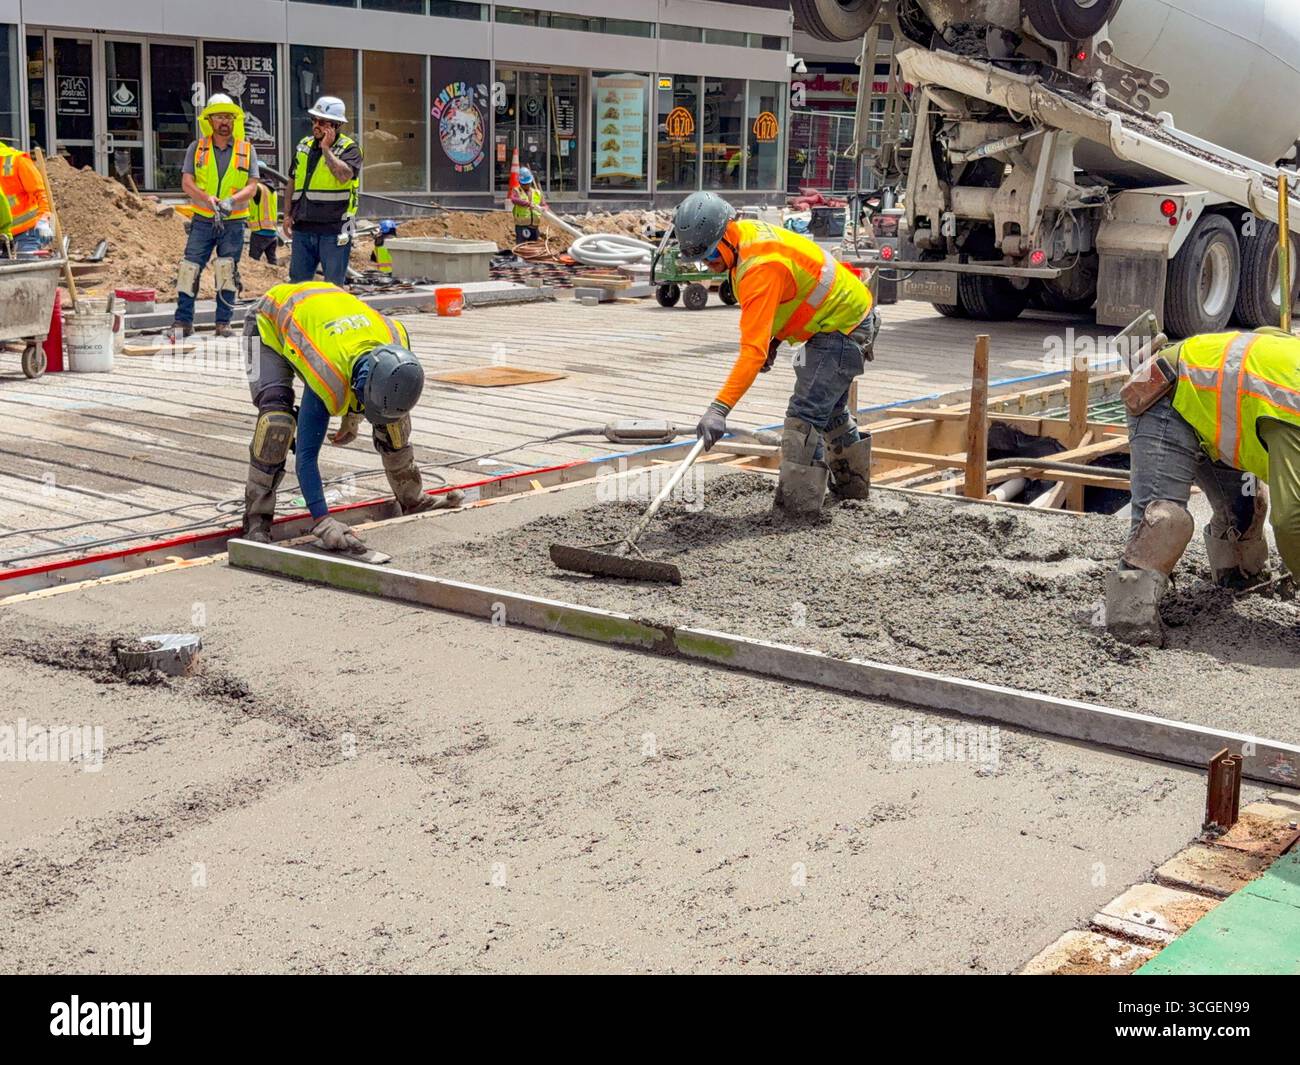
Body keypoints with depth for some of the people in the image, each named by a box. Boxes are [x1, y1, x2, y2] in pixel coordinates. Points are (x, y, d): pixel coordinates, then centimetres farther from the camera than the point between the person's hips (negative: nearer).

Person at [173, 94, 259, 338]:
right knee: (189, 268, -4)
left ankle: (224, 322, 7)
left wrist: (231, 201, -21)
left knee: (227, 271, -1)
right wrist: (207, 199, -21)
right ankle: (183, 320, 2)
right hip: (203, 220, 0)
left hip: (233, 222, 0)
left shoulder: (246, 150, 5)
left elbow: (252, 187, -2)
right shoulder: (196, 148, 6)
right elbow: (186, 183, -2)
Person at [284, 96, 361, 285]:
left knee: (334, 284, 0)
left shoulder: (349, 148, -4)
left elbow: (344, 176, -24)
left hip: (333, 230, -6)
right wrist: (287, 214, 13)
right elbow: (293, 182, 20)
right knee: (297, 281, 10)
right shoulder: (304, 145, 14)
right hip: (303, 228, 6)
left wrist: (326, 149, -14)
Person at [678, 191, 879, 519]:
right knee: (828, 408, 25)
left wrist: (719, 409, -45)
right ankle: (851, 482, 43)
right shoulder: (745, 235, -5)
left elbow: (753, 350, -40)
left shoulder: (761, 267, -35)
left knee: (805, 414, -15)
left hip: (842, 329, -11)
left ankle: (799, 504, -11)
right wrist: (773, 336, 4)